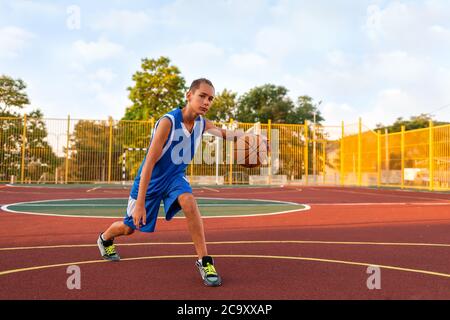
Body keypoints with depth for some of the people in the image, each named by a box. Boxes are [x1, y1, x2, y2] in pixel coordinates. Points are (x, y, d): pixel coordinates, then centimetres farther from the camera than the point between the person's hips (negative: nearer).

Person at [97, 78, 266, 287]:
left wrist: (237, 134, -16)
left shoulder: (202, 123, -11)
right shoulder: (168, 122, -30)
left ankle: (204, 261, -22)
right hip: (151, 179, -3)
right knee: (129, 227, 14)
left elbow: (222, 133, 10)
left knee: (189, 203, -31)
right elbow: (149, 162, -30)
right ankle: (105, 238, 50)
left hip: (175, 176, 4)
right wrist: (140, 202, -31)